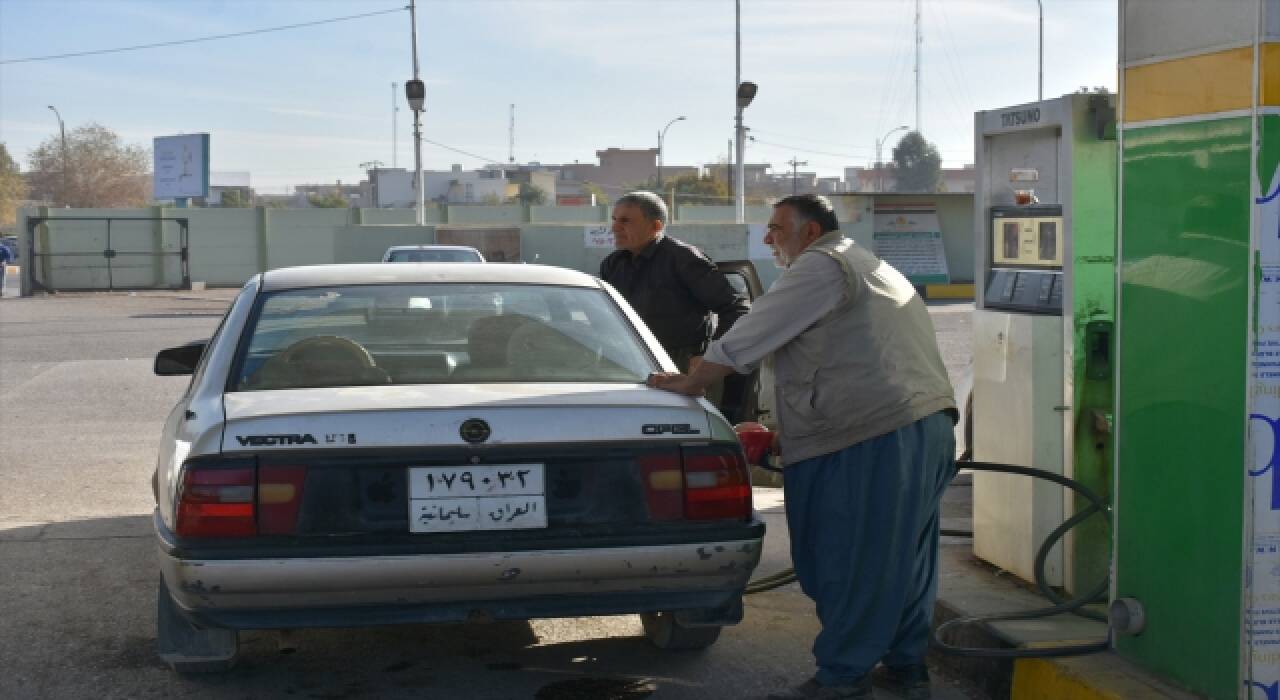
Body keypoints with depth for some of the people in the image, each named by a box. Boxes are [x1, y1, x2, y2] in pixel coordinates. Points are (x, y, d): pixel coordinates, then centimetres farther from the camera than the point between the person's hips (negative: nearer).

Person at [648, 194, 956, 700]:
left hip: (876, 437, -10)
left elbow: (746, 340, -7)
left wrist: (688, 384, 5)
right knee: (903, 557, 14)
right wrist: (783, 431, 29)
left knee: (851, 563, -4)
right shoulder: (866, 267, 27)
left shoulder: (823, 265, -5)